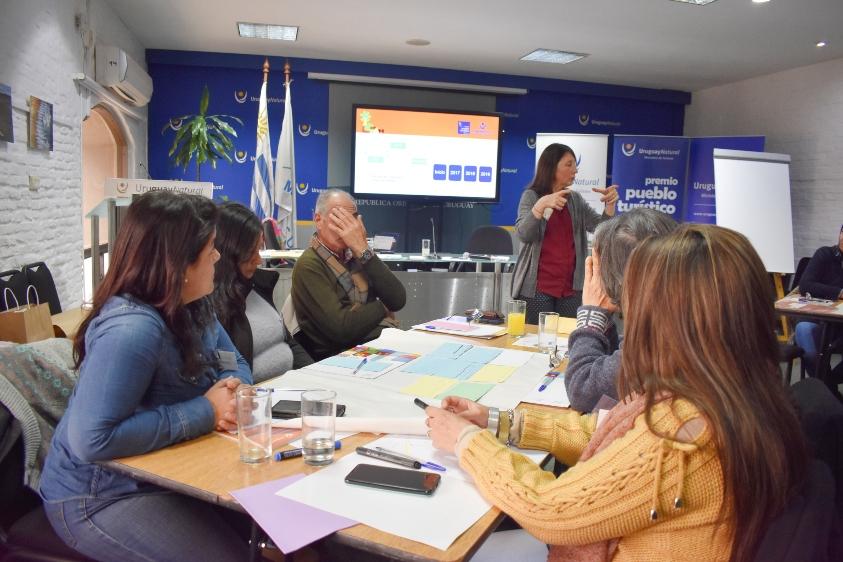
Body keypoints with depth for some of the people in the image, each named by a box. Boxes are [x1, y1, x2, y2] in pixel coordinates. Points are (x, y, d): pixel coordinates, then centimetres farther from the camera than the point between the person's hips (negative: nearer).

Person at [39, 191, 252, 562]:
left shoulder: (192, 306, -2)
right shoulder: (132, 329, -31)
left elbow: (234, 364, 8)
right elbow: (92, 440, -36)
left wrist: (231, 390, -17)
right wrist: (205, 411, -29)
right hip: (99, 496, -8)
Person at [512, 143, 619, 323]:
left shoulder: (575, 199, 12)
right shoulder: (531, 196, -1)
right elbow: (523, 235, -15)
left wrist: (609, 204, -12)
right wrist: (541, 205, -29)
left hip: (571, 287, 4)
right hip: (537, 286, -4)